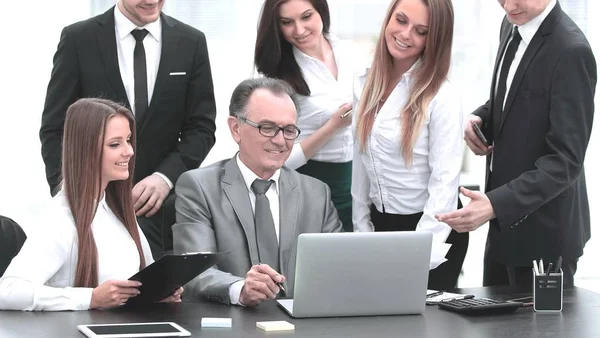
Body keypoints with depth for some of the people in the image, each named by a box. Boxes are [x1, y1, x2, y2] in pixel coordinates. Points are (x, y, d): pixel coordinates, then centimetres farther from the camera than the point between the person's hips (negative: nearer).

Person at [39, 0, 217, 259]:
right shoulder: (79, 39, -1)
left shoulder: (191, 42, 4)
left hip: (163, 206, 2)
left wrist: (166, 176, -14)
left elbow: (202, 128, 3)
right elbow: (55, 129, 0)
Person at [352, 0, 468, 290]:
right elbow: (361, 163, 8)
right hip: (380, 226, 5)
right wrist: (362, 229, 7)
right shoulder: (365, 85, 2)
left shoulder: (441, 96, -16)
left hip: (430, 229, -5)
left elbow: (445, 180, -19)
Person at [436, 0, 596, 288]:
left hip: (542, 229, -8)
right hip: (505, 222, 8)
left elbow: (566, 160, -25)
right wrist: (481, 118, -2)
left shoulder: (571, 51, -23)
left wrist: (496, 205, -34)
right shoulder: (513, 27, 3)